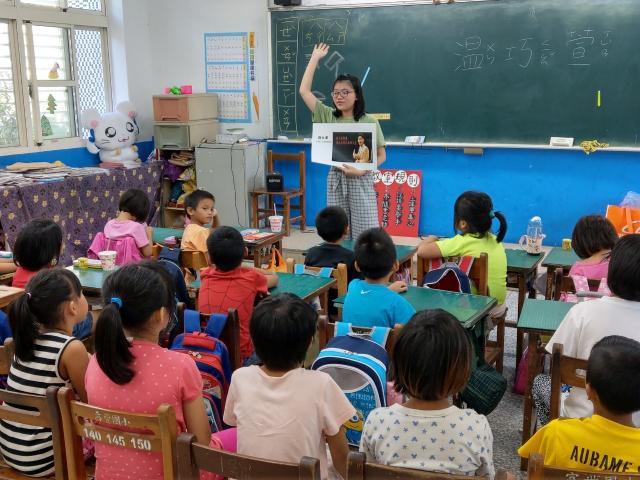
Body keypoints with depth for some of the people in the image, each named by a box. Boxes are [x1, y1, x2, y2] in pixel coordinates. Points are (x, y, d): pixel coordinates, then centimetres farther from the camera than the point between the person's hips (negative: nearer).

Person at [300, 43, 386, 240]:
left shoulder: (369, 122, -4)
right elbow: (304, 91, -1)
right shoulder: (328, 116, 4)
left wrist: (361, 171, -18)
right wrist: (315, 58, 3)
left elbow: (381, 155, -2)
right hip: (335, 181, 3)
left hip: (361, 182, -3)